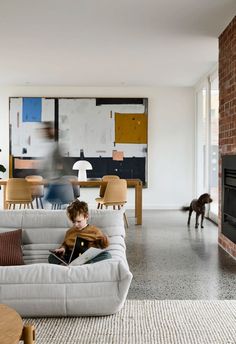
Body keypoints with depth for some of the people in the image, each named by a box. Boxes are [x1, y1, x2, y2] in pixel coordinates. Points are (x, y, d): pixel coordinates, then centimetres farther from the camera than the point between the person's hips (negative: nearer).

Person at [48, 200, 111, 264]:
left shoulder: (94, 230, 9)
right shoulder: (70, 232, 20)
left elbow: (105, 245, 12)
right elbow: (65, 244, 32)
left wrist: (103, 238, -8)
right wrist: (62, 248, 12)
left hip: (89, 259, -2)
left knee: (107, 255, -29)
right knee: (52, 257, -16)